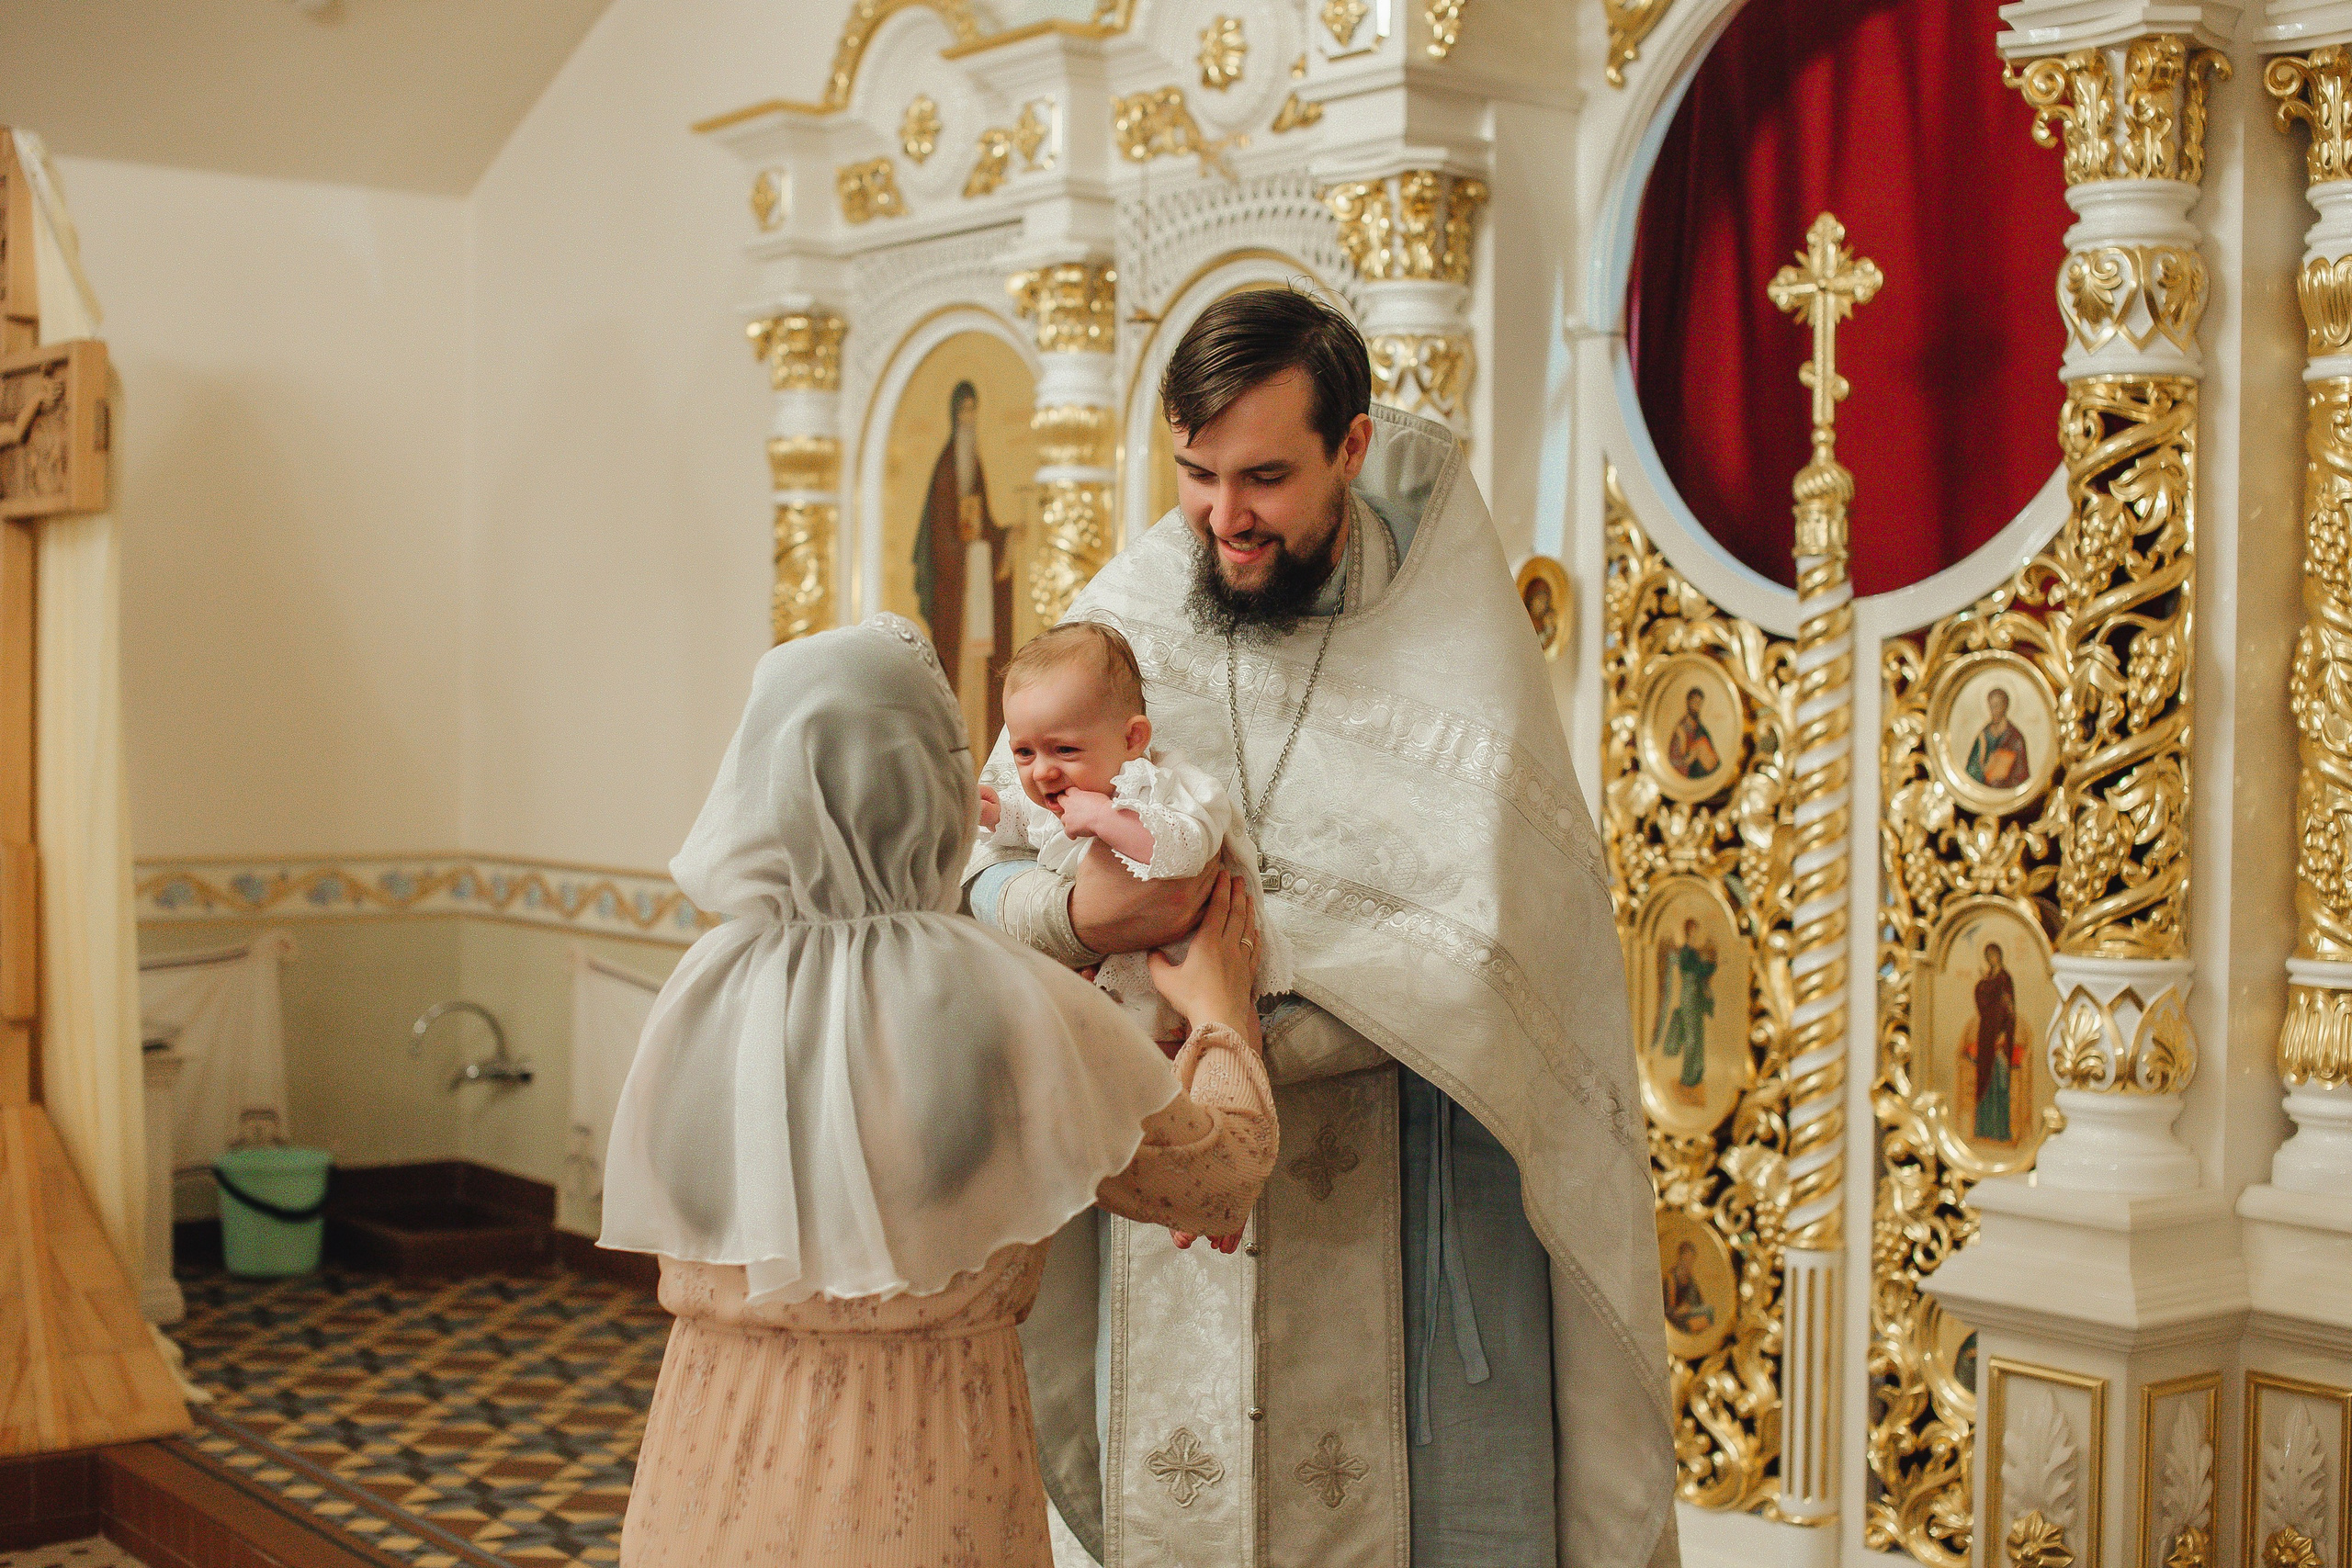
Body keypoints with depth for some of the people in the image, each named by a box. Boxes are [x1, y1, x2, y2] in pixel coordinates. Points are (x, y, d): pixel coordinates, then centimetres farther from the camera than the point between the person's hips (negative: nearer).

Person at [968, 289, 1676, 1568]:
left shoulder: (1450, 630, -8)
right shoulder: (1125, 619, 1)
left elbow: (1471, 947, -18)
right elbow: (973, 879, 0)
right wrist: (1076, 912, -23)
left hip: (1402, 1202, -2)